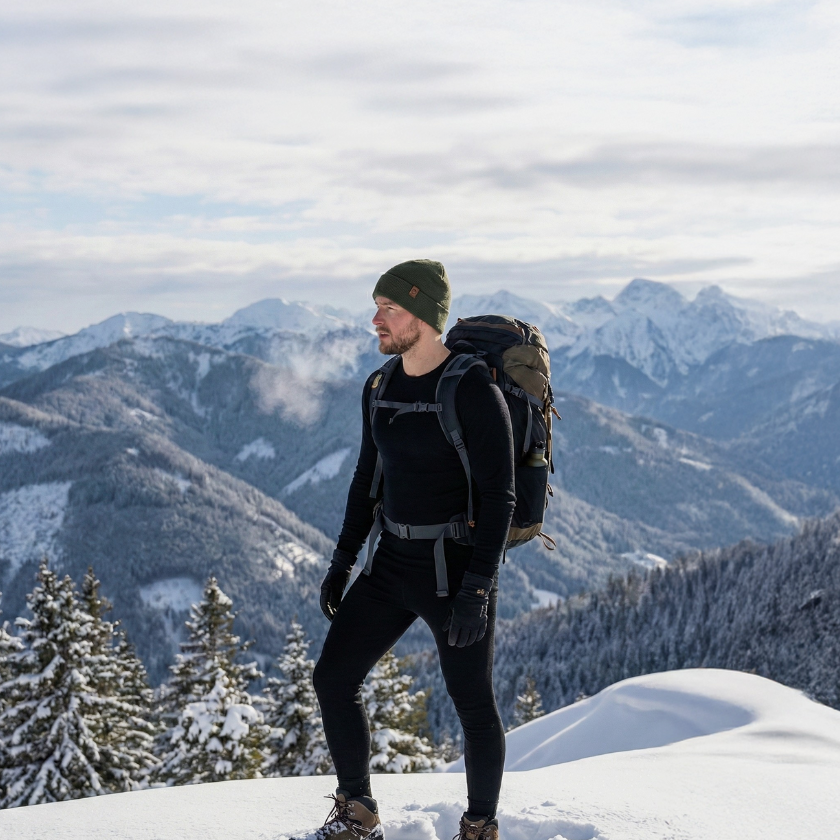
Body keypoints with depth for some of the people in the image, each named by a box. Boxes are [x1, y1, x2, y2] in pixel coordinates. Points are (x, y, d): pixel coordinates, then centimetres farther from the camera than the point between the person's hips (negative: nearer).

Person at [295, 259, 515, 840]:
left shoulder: (473, 390, -16)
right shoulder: (380, 388, 6)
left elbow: (500, 496, -17)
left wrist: (476, 589, -22)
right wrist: (343, 561, 14)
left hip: (457, 569, -7)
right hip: (392, 565, 7)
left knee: (473, 705, 5)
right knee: (333, 679, 7)